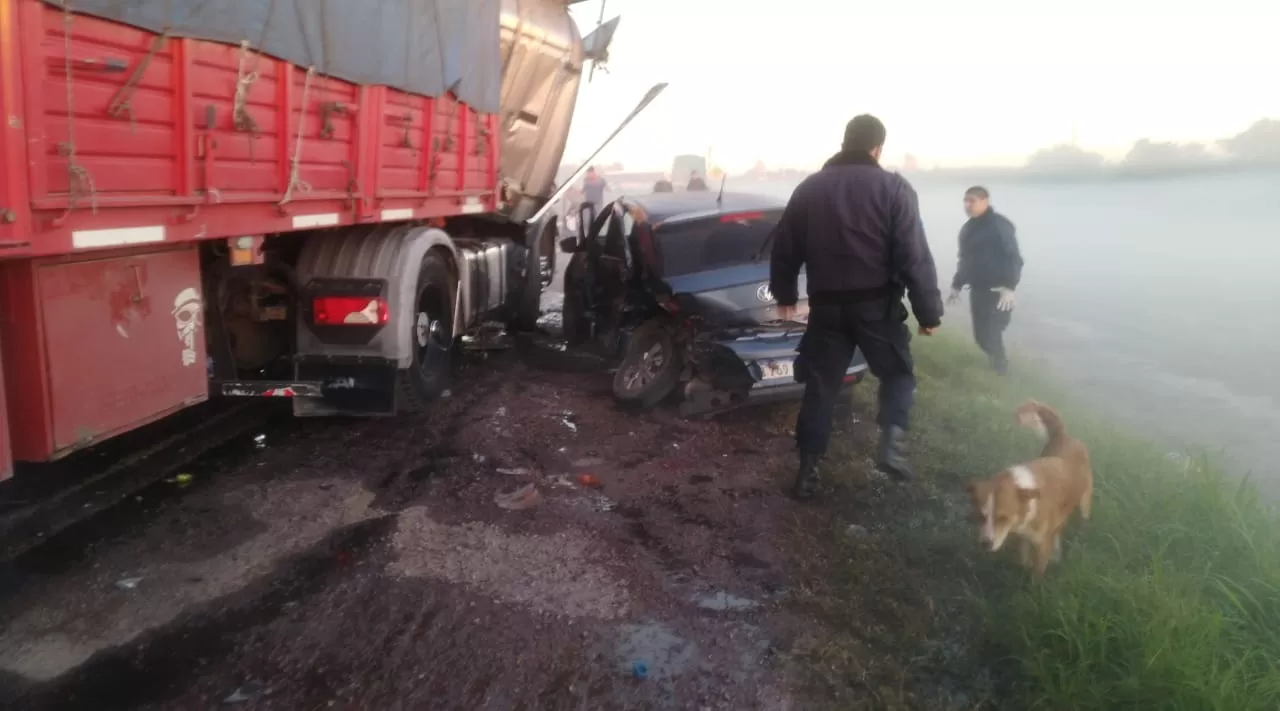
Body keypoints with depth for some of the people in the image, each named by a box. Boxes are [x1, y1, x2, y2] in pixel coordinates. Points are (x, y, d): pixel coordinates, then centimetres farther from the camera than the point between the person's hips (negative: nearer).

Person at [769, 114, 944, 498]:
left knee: (820, 387, 10)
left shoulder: (810, 188, 8)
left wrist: (784, 294, 25)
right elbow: (915, 257, -9)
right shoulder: (893, 188, -4)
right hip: (877, 304, -3)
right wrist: (929, 311, -4)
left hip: (827, 305, 3)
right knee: (898, 372, 17)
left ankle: (808, 469, 11)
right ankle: (893, 439, -5)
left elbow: (784, 247, 12)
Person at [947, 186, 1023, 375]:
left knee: (991, 335, -10)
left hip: (998, 291, -7)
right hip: (977, 290, 7)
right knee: (981, 336, 10)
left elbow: (1014, 258, -18)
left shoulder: (1000, 225, -13)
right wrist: (957, 286, 21)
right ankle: (998, 365, 31)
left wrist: (1009, 287, -27)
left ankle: (1001, 372, 10)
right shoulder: (967, 228, 11)